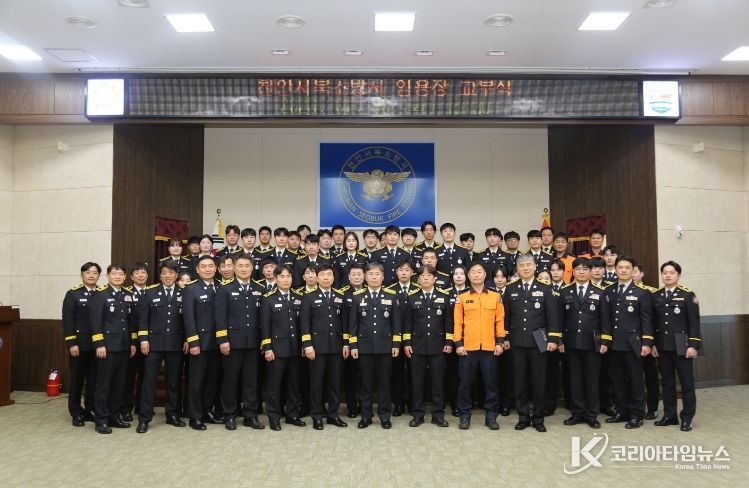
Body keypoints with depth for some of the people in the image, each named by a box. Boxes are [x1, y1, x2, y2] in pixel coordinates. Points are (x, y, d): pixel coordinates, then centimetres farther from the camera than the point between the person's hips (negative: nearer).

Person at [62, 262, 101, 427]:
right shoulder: (73, 294, -1)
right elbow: (68, 320, -6)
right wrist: (72, 343, -13)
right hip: (79, 344, -2)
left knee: (94, 379, 7)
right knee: (77, 379, 6)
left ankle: (90, 410, 19)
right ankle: (76, 413, 17)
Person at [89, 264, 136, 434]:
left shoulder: (128, 294, 12)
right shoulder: (100, 294, -5)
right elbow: (96, 321, -10)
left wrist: (133, 343, 10)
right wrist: (99, 344, -15)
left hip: (124, 346, 6)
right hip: (107, 345, -5)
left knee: (120, 383, 10)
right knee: (104, 383, 0)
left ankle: (115, 416, 20)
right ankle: (102, 420, 8)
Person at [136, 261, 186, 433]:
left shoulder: (184, 293, 6)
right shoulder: (150, 292, 6)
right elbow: (143, 318, 2)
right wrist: (143, 339, -5)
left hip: (176, 344, 1)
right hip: (154, 343, -1)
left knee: (174, 380, 9)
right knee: (149, 380, 0)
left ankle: (173, 414, 20)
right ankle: (144, 418, 6)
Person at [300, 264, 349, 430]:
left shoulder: (340, 297, 10)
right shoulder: (309, 297, 2)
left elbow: (344, 322, 10)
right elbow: (304, 323, -3)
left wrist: (346, 344, 5)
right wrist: (307, 345, -10)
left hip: (336, 346, 3)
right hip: (317, 346, -3)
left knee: (335, 381, 8)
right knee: (316, 381, 3)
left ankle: (333, 414, 20)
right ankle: (317, 416, 14)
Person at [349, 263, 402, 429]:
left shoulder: (391, 296, 4)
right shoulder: (357, 297, 4)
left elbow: (396, 323, 4)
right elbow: (353, 323, 3)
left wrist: (396, 344, 0)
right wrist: (353, 345, -2)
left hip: (385, 346, 0)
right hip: (364, 346, 0)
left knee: (384, 382, 6)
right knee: (366, 382, 7)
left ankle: (384, 416, 17)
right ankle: (366, 416, 17)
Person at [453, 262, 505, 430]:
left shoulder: (495, 297, 7)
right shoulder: (462, 298, 4)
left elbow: (500, 321, 7)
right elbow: (458, 323, 2)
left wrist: (500, 342, 0)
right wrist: (458, 344, -5)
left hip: (490, 347, 1)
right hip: (468, 347, -1)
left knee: (491, 382, 6)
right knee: (465, 383, 4)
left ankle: (491, 415, 17)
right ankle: (465, 415, 15)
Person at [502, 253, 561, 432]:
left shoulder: (545, 289, 2)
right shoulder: (510, 289, 6)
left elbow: (552, 315, -1)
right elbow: (506, 315, 8)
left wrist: (553, 339, -6)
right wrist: (505, 337, 5)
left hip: (538, 341, -1)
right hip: (517, 342, 1)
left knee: (539, 381, 4)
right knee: (520, 381, 6)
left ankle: (538, 418, 17)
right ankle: (523, 417, 17)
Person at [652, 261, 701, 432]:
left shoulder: (687, 295, -3)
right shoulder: (655, 296, 7)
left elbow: (694, 322, -7)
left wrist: (693, 345, -12)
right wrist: (652, 344, 4)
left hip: (681, 345, -4)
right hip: (662, 346, 4)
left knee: (686, 382, 2)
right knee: (667, 382, 10)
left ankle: (687, 418, 11)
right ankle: (669, 415, 18)